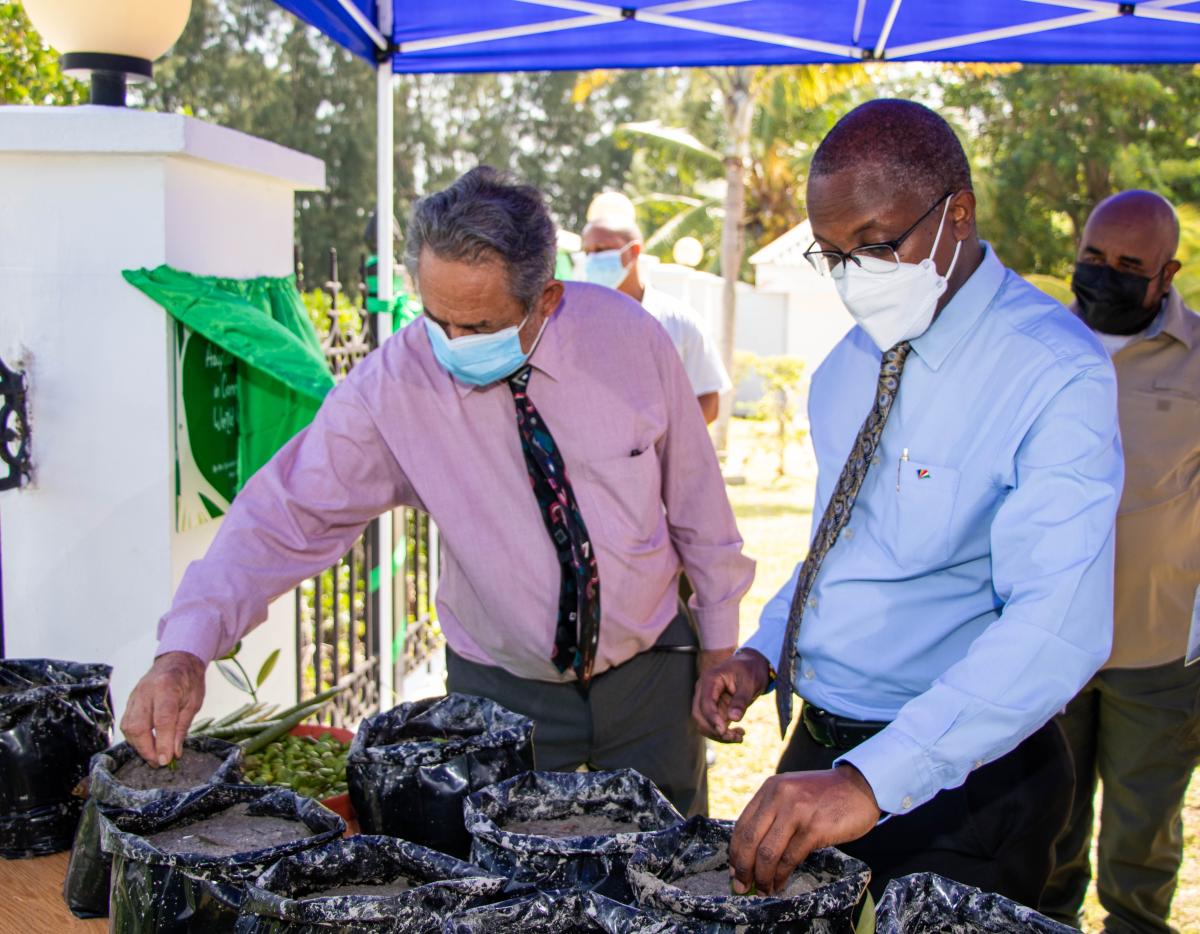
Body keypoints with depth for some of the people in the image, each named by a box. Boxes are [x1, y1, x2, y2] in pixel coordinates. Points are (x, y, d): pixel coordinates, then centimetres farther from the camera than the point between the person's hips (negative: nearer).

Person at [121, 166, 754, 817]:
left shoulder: (627, 335, -14)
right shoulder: (390, 386, -18)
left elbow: (694, 494, -3)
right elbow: (287, 514, -18)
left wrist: (718, 641, 4)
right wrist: (186, 647, -32)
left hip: (652, 672, 2)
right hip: (502, 693, -1)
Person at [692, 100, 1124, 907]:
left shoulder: (1058, 375, -20)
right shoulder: (852, 360, 5)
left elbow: (1057, 626, -31)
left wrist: (874, 781, -39)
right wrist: (763, 654, 2)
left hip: (963, 780, -7)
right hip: (821, 750, 7)